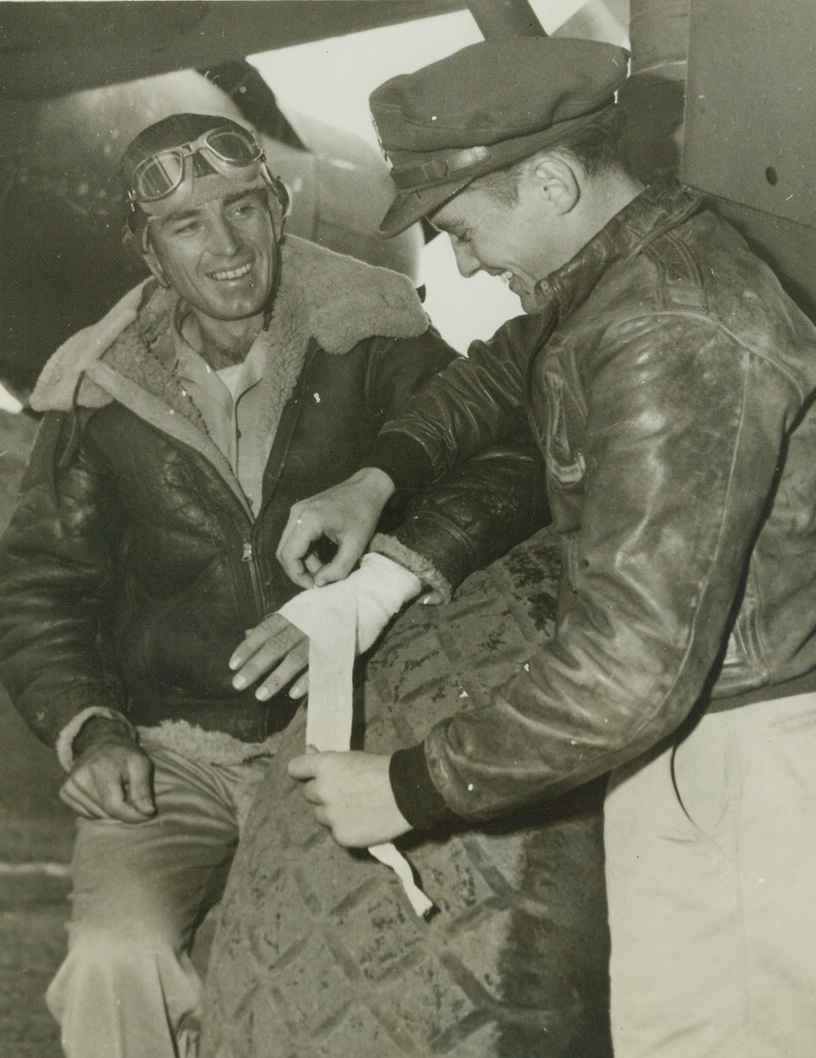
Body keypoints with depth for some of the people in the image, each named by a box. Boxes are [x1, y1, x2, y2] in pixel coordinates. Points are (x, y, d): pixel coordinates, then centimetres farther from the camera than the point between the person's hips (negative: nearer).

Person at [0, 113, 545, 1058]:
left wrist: (379, 581, -32)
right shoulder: (99, 391, 4)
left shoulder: (367, 336, -4)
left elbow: (507, 459, -16)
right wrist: (87, 729, -4)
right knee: (117, 959, -24)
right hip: (169, 752, 2)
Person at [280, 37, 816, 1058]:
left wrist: (408, 790, -19)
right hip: (686, 707, 9)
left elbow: (630, 664, -30)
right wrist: (376, 476, 10)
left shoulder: (674, 341, -27)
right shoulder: (621, 258, 5)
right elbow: (505, 367, 27)